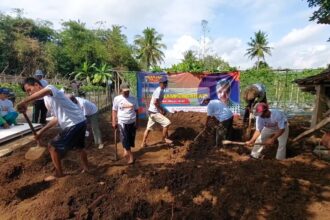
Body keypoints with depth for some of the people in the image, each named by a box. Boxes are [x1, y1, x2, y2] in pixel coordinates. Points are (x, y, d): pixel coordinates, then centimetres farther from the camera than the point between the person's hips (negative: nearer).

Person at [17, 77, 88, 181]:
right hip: (80, 122, 10)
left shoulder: (50, 87, -9)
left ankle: (59, 174, 20)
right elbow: (57, 117, 20)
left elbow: (46, 91, -37)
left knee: (53, 146, 3)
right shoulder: (47, 100, 18)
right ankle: (86, 168, 46)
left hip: (74, 123, -10)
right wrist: (41, 131, 19)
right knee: (79, 147, 27)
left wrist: (24, 102, -36)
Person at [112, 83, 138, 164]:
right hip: (122, 122, -2)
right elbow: (114, 111, 1)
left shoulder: (133, 99, 2)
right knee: (124, 138, -5)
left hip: (132, 122, 3)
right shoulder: (117, 99, -3)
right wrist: (114, 122, -4)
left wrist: (137, 122, 6)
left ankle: (126, 150, 30)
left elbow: (136, 111, 8)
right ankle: (130, 154, 9)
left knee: (131, 138, 10)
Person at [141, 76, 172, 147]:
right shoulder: (159, 90, -16)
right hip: (154, 112, -10)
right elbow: (155, 102, -25)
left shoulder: (160, 90, 14)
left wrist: (162, 109, 11)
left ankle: (143, 143, 23)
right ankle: (164, 138, 6)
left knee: (148, 128, 14)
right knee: (167, 122, -9)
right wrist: (162, 110, -15)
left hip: (152, 111, 10)